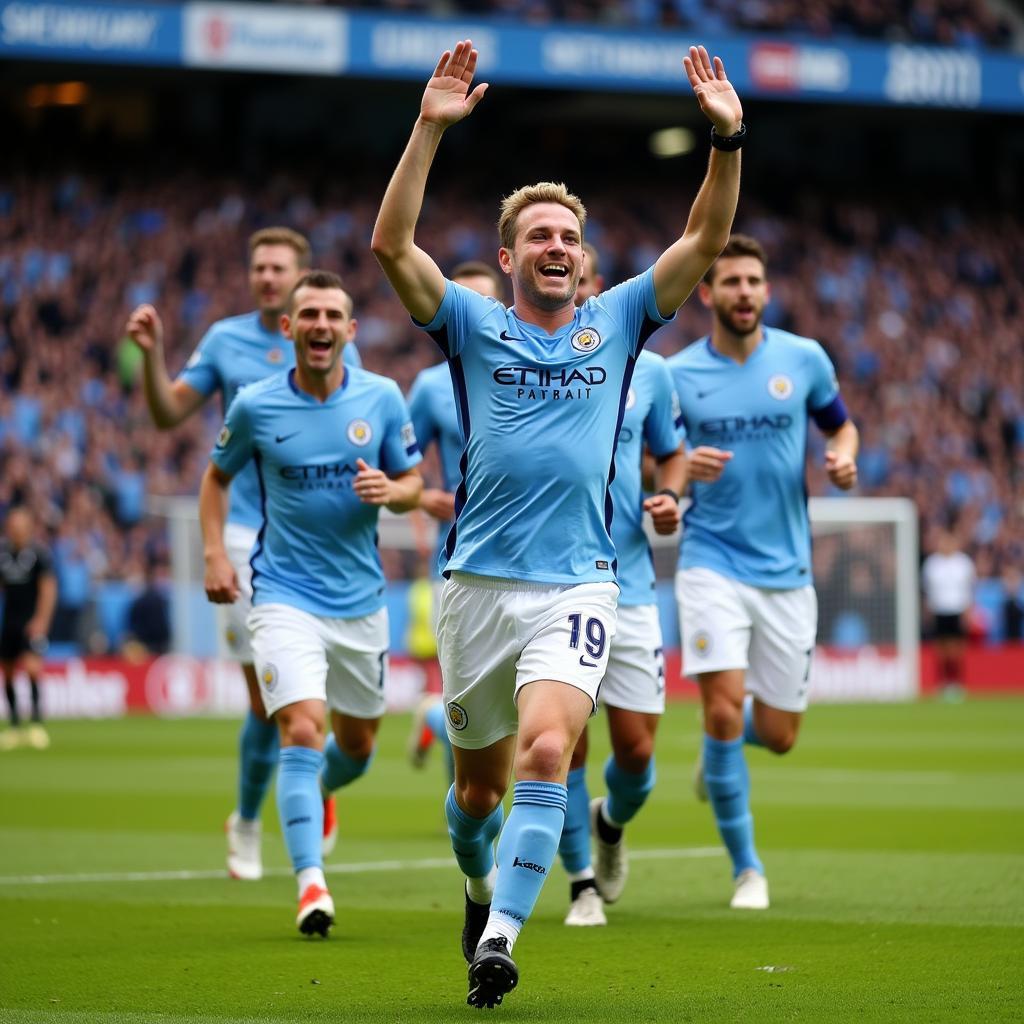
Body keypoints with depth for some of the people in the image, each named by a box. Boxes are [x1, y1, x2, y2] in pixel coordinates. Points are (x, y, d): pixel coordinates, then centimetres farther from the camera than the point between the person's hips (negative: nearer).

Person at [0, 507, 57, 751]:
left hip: (32, 621, -5)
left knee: (32, 666, -20)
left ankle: (37, 722, -18)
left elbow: (48, 589, -9)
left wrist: (41, 620, -17)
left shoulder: (39, 553, -8)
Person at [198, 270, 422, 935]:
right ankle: (311, 883, -23)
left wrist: (391, 490, -17)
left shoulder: (382, 399, -2)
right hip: (286, 598, -3)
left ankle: (317, 789, 51)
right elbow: (218, 476, 11)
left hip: (361, 600, 3)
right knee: (302, 731, -20)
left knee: (357, 747, 15)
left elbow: (412, 484, 7)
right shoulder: (255, 406, -6)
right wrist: (215, 553, -2)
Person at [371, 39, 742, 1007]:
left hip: (576, 585, 0)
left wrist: (727, 139, -10)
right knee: (478, 783, 11)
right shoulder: (472, 324, 6)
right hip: (479, 582, 0)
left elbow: (705, 241, 4)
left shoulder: (616, 322, 11)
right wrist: (429, 130, -17)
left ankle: (499, 937, -23)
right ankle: (480, 891, 40)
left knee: (546, 753, -22)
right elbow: (391, 244, -8)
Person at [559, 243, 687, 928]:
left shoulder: (647, 371, 5)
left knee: (637, 750, 1)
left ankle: (610, 823, 35)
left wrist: (670, 497, -3)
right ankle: (582, 882, 13)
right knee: (563, 744, -5)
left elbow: (672, 453, 18)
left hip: (628, 585, 2)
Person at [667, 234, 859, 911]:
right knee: (723, 710, -16)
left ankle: (721, 747, 42)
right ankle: (747, 868, 0)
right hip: (713, 565, -2)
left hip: (786, 571, 2)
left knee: (778, 735, 4)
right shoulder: (677, 374, -2)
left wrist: (845, 457, -8)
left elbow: (840, 423, 16)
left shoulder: (804, 359, 1)